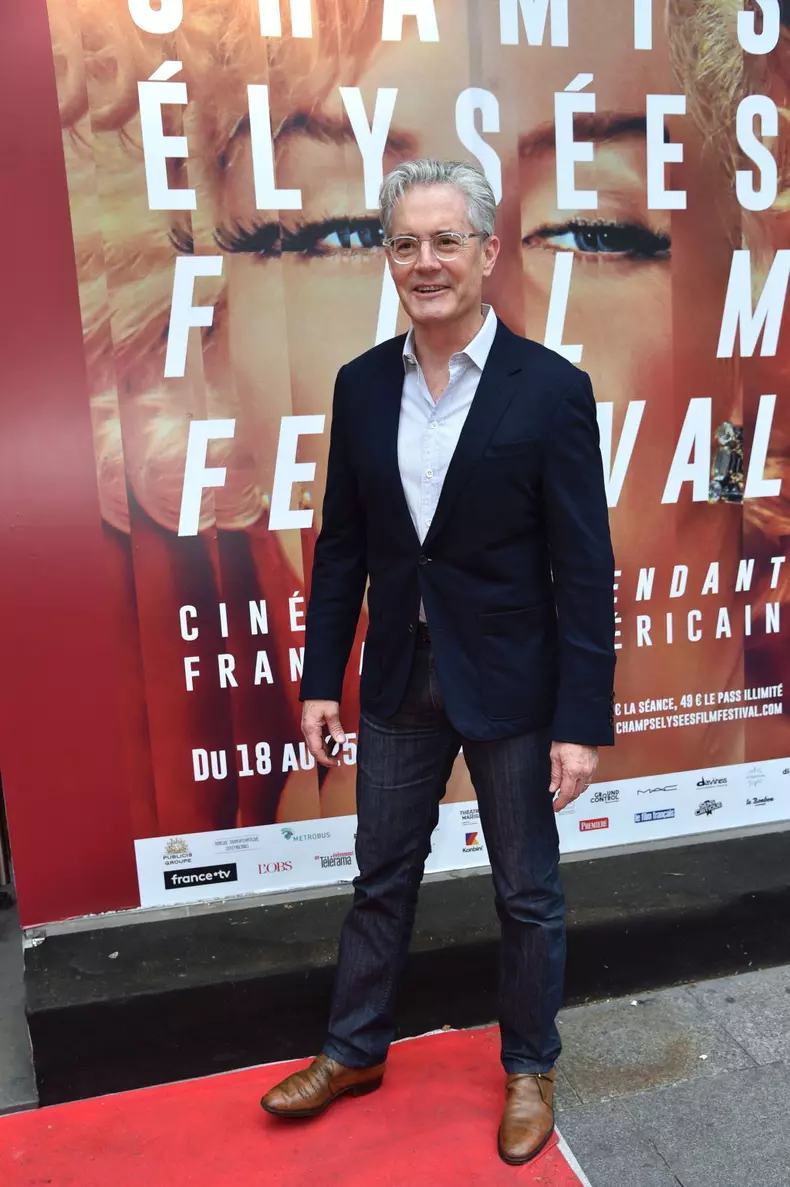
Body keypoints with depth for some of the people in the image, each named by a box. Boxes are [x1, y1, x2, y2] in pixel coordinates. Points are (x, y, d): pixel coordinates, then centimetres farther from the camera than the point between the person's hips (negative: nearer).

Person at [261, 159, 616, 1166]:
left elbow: (585, 570, -12)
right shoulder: (361, 384, 0)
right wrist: (321, 681, 4)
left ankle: (529, 1067, 41)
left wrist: (583, 721, -13)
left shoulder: (551, 389, -13)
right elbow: (342, 546, 4)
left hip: (511, 687, -3)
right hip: (399, 682, 4)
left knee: (527, 893, 15)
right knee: (381, 878, 20)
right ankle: (355, 1052, 43)